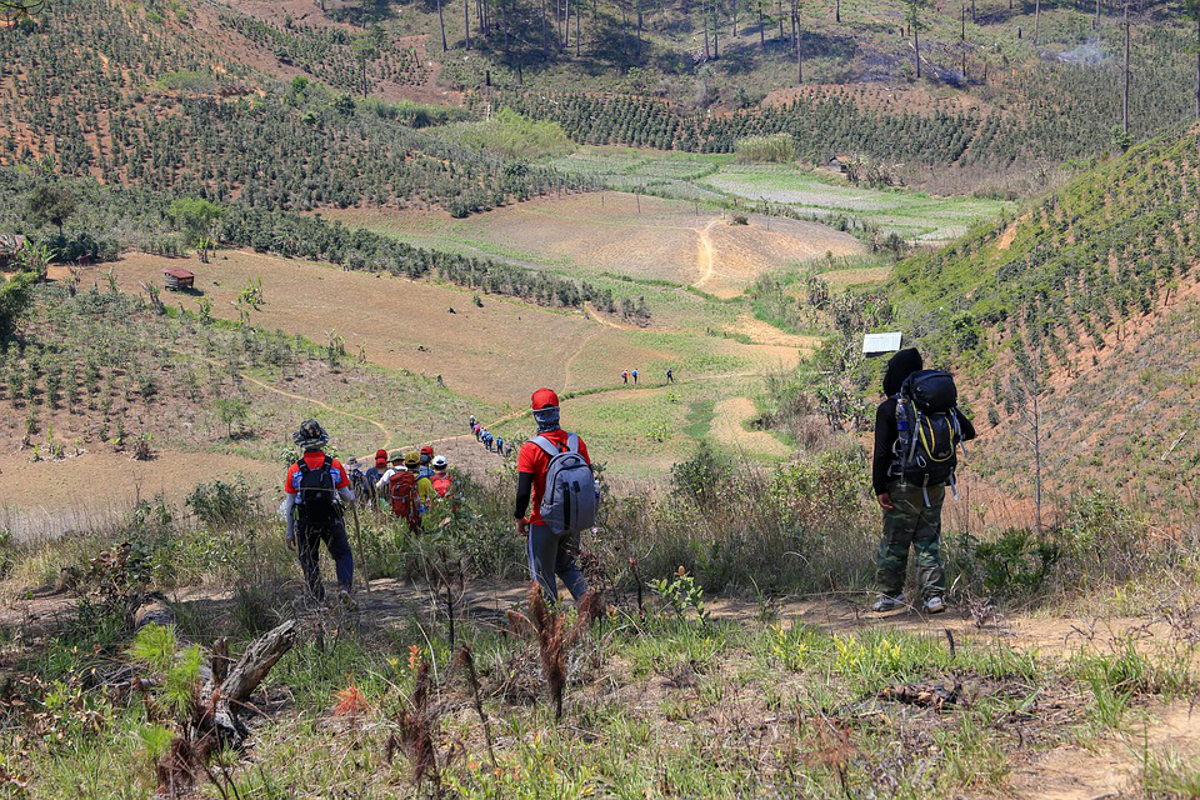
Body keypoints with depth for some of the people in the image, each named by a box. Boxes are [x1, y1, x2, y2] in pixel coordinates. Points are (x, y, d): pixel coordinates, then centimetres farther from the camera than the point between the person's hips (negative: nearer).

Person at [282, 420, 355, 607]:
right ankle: (345, 586, -10)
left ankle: (319, 601, 14)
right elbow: (347, 497, 1)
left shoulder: (295, 470, -5)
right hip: (332, 522, 0)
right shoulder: (335, 465, -4)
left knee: (310, 564, 14)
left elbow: (289, 504, -2)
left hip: (305, 524, 0)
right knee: (343, 555, 14)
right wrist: (352, 496, 25)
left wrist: (290, 530, 6)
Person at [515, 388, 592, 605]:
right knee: (567, 565, 24)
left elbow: (524, 492, -17)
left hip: (544, 523, -5)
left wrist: (520, 518, -1)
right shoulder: (576, 443, -3)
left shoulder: (530, 449, -17)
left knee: (543, 575, 9)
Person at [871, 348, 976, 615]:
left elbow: (882, 451, -12)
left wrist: (880, 488, -8)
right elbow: (968, 431, 10)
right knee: (928, 541, 11)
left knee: (894, 542, 8)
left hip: (904, 485, -4)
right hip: (937, 485, 4)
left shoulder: (889, 409, -9)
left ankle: (890, 595, 15)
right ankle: (934, 595, 2)